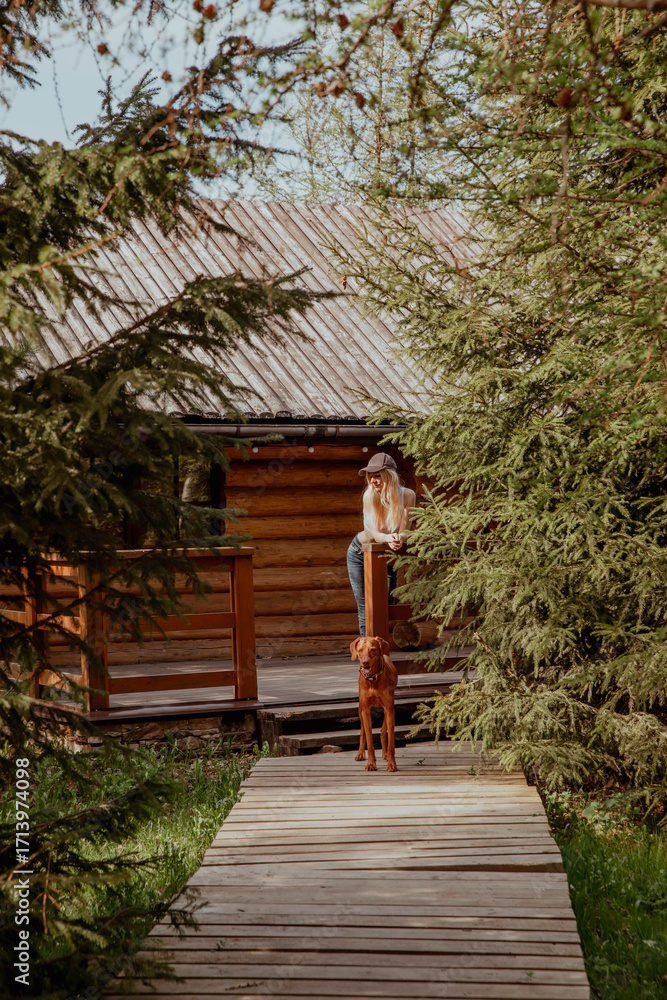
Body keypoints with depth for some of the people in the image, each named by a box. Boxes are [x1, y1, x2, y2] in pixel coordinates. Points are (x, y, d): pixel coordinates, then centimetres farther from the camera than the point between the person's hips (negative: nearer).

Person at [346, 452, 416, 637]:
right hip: (360, 554, -1)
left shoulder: (407, 495, -21)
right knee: (365, 608, -2)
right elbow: (375, 533, -29)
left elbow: (404, 532, -21)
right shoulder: (370, 495, -24)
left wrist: (398, 538, -46)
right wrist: (388, 538, -51)